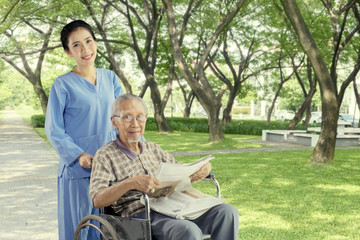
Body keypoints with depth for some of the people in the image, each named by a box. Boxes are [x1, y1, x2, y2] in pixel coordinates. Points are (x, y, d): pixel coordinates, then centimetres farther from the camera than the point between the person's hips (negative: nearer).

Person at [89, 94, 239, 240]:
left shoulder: (153, 149, 22)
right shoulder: (105, 155, 4)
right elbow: (97, 200, -9)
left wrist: (204, 168, 1)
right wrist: (131, 183, -28)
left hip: (174, 209, 6)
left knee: (227, 212, -17)